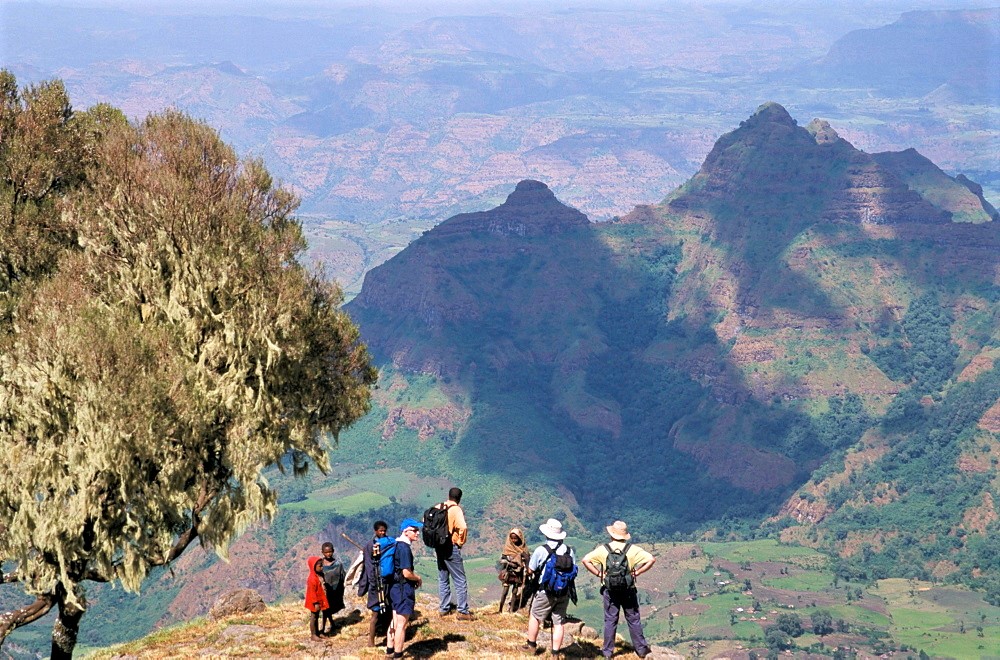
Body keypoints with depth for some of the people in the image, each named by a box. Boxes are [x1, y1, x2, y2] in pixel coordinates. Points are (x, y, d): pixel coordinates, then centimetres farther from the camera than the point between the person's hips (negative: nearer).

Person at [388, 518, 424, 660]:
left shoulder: (396, 545, 10)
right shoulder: (404, 548, -20)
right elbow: (407, 573, -22)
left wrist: (414, 578, 15)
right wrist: (418, 579, -4)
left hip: (394, 587, 10)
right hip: (404, 588, -10)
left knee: (395, 620, 21)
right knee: (401, 624, -2)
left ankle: (390, 648, 32)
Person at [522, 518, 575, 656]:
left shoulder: (541, 550, -12)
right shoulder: (569, 551, -1)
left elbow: (531, 570, -2)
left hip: (545, 592, -3)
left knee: (535, 617, 18)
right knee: (558, 623, 9)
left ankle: (531, 645, 29)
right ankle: (555, 653, 10)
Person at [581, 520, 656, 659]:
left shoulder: (603, 549, -6)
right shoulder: (632, 549, -7)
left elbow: (586, 560, -10)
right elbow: (651, 559, -11)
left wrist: (598, 573, -6)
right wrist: (637, 572, -6)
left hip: (610, 590, 0)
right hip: (628, 590, 0)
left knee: (610, 620, 9)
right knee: (634, 620, 11)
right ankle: (641, 649, 17)